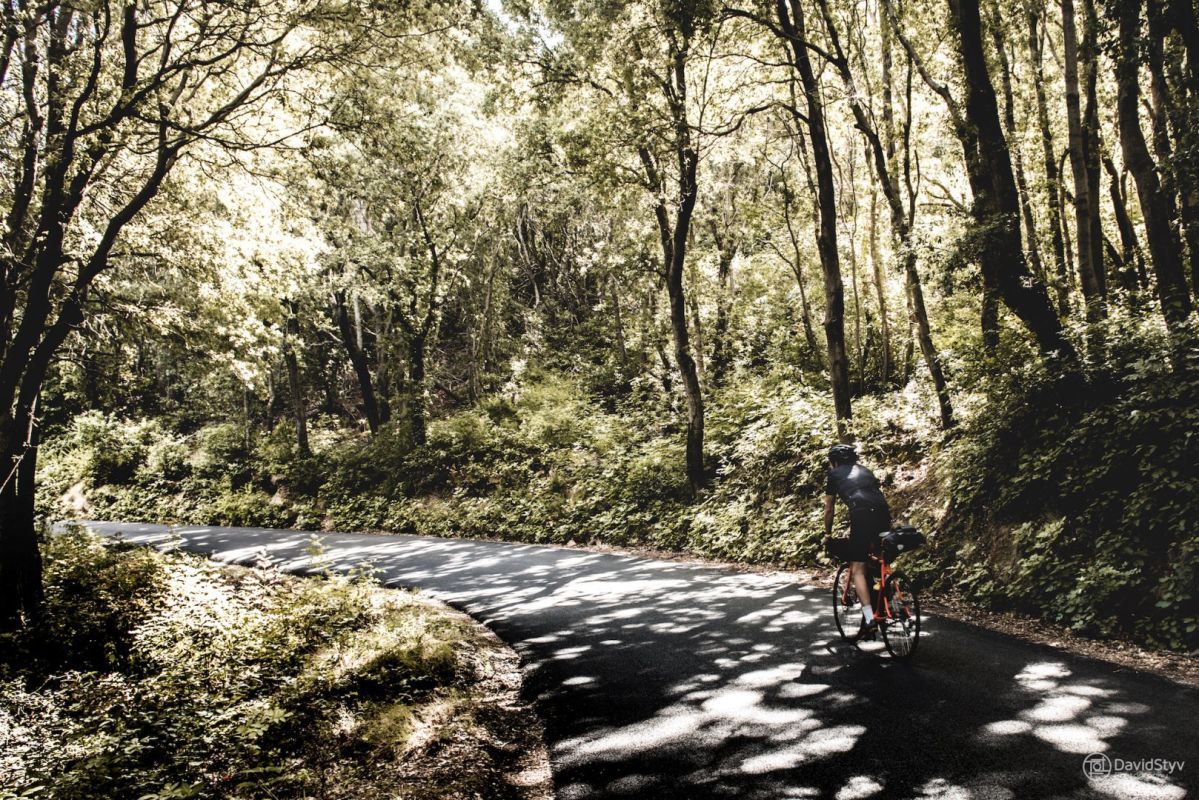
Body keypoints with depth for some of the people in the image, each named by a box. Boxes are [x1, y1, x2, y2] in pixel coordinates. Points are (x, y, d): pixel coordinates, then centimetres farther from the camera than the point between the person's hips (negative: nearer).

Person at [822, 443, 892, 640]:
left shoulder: (835, 474, 21)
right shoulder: (865, 471, 33)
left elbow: (829, 509, 24)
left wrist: (827, 534, 38)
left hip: (861, 515, -5)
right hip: (884, 513, 5)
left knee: (857, 569, -3)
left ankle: (869, 619, -15)